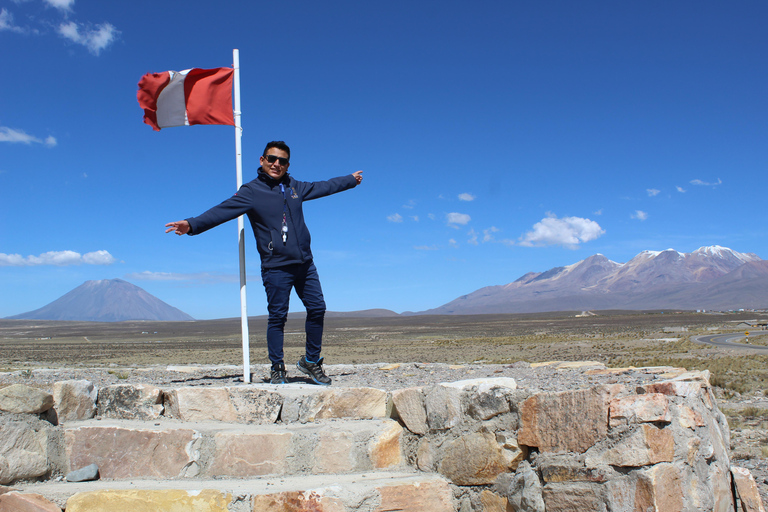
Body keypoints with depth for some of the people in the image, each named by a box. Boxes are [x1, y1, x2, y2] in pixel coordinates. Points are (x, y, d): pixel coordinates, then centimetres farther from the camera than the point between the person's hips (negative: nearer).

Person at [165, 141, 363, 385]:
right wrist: (192, 224, -30)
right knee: (277, 317, -2)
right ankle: (277, 368, 13)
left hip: (305, 264, 6)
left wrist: (351, 179, 41)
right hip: (276, 268, -5)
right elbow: (222, 211, -16)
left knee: (317, 309, 8)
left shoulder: (295, 187, 12)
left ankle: (311, 361, 25)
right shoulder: (251, 192, -4)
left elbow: (325, 187, 29)